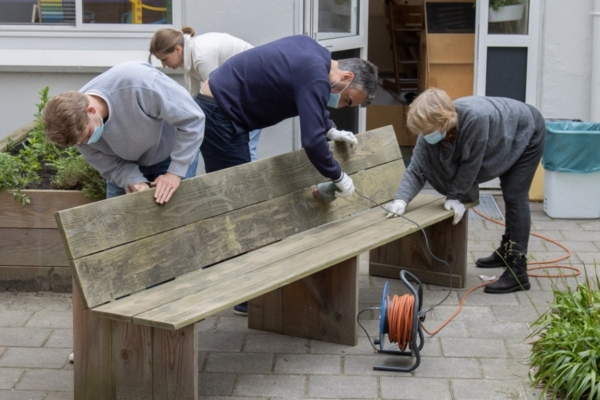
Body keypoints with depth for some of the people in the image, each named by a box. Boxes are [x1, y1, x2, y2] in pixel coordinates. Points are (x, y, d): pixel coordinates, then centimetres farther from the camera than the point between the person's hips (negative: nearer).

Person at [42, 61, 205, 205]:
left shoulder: (139, 83, -41)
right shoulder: (78, 125, -24)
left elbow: (192, 119, -31)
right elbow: (109, 164, -13)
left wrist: (175, 173, -30)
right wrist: (134, 181, -33)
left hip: (175, 154, -4)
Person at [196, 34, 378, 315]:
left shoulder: (314, 55, 8)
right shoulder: (316, 77, -21)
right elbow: (312, 142, -29)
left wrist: (331, 130, 18)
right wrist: (338, 178, -15)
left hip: (219, 110, 11)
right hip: (220, 116, -11)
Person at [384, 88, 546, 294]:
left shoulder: (475, 118, -45)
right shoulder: (431, 130, -24)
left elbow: (471, 164, -34)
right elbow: (416, 170, -22)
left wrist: (456, 197, -24)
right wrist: (401, 200, -37)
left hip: (526, 132, -7)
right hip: (505, 137, 7)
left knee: (514, 197, -13)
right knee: (510, 195, 21)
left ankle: (518, 273, -12)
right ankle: (508, 252, 39)